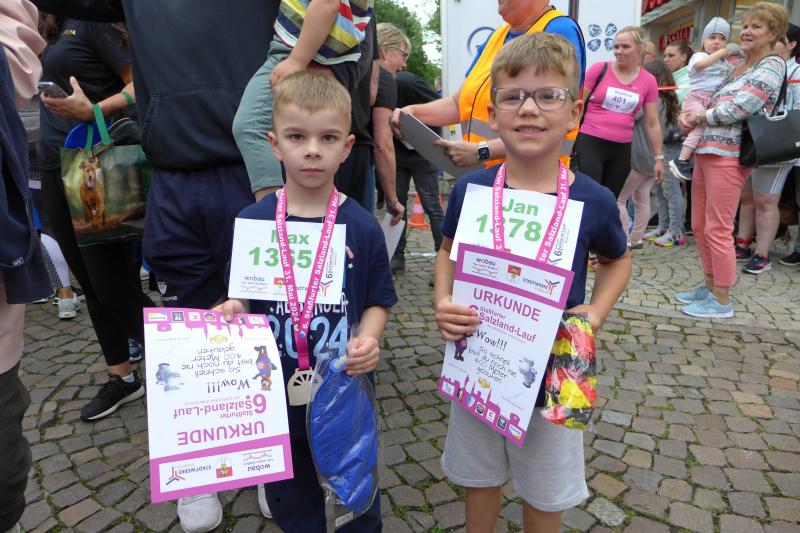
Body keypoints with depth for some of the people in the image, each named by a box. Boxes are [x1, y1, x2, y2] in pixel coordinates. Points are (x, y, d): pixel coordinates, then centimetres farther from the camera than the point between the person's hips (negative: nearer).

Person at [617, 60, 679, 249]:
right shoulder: (666, 102, 13)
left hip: (638, 158, -9)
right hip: (652, 159, 9)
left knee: (618, 199, -3)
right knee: (642, 200, 12)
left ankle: (623, 241, -5)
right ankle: (636, 239, 17)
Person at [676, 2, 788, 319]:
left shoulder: (772, 66, -5)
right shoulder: (737, 67, 21)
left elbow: (738, 108, -16)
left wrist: (698, 118, -2)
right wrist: (687, 115, 3)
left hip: (729, 156, -9)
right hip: (706, 151, 9)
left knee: (717, 230, -7)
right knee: (699, 225, 12)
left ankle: (722, 301, 4)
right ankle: (710, 286, 26)